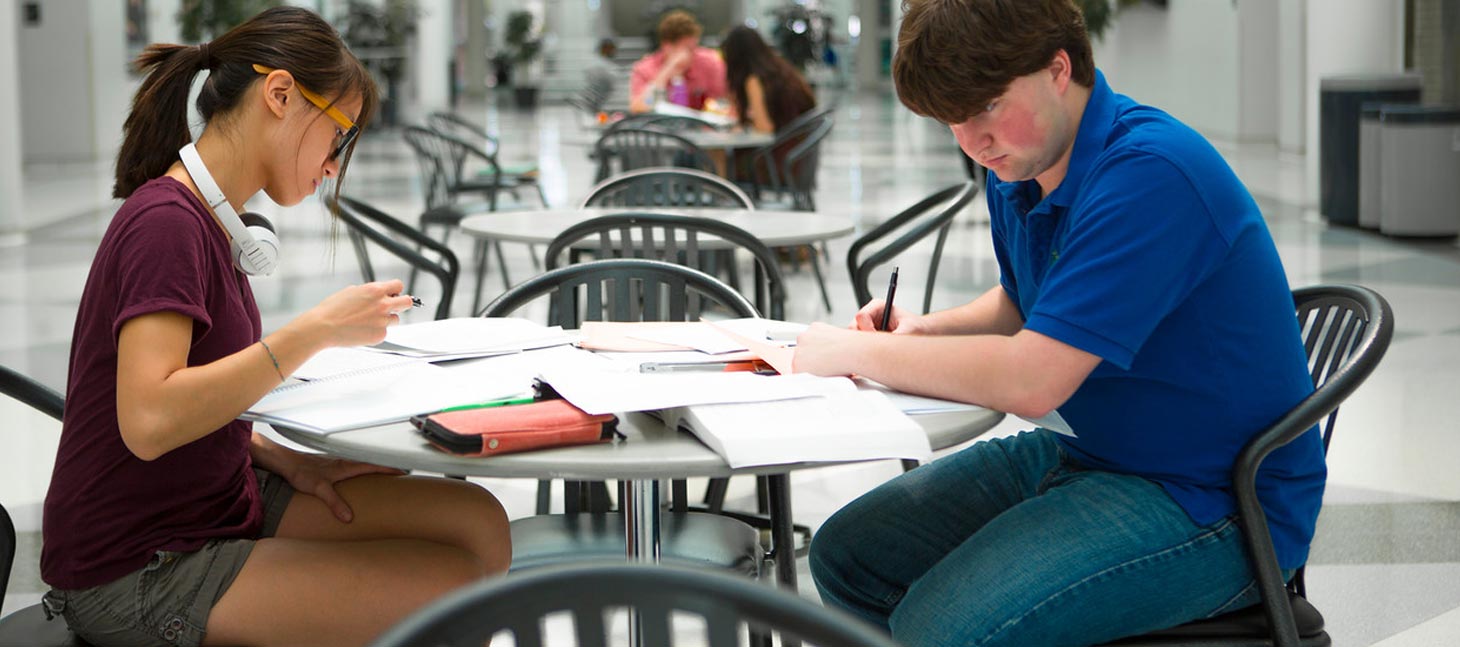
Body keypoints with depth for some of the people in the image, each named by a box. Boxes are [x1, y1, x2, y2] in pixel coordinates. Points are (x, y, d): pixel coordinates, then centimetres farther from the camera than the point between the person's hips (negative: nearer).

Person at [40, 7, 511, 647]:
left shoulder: (202, 219, 11)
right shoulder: (167, 223, -19)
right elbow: (148, 421, -31)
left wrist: (285, 461, 0)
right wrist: (316, 330, -26)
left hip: (219, 506, 10)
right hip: (134, 580, -10)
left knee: (478, 523, 0)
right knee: (456, 595, -19)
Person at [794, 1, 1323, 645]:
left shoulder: (1150, 175, -25)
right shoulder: (1017, 168, 5)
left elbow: (1032, 379, -29)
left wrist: (855, 353, -17)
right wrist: (931, 329, 3)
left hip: (1211, 501, -9)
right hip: (1086, 450, 9)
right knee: (845, 555, 3)